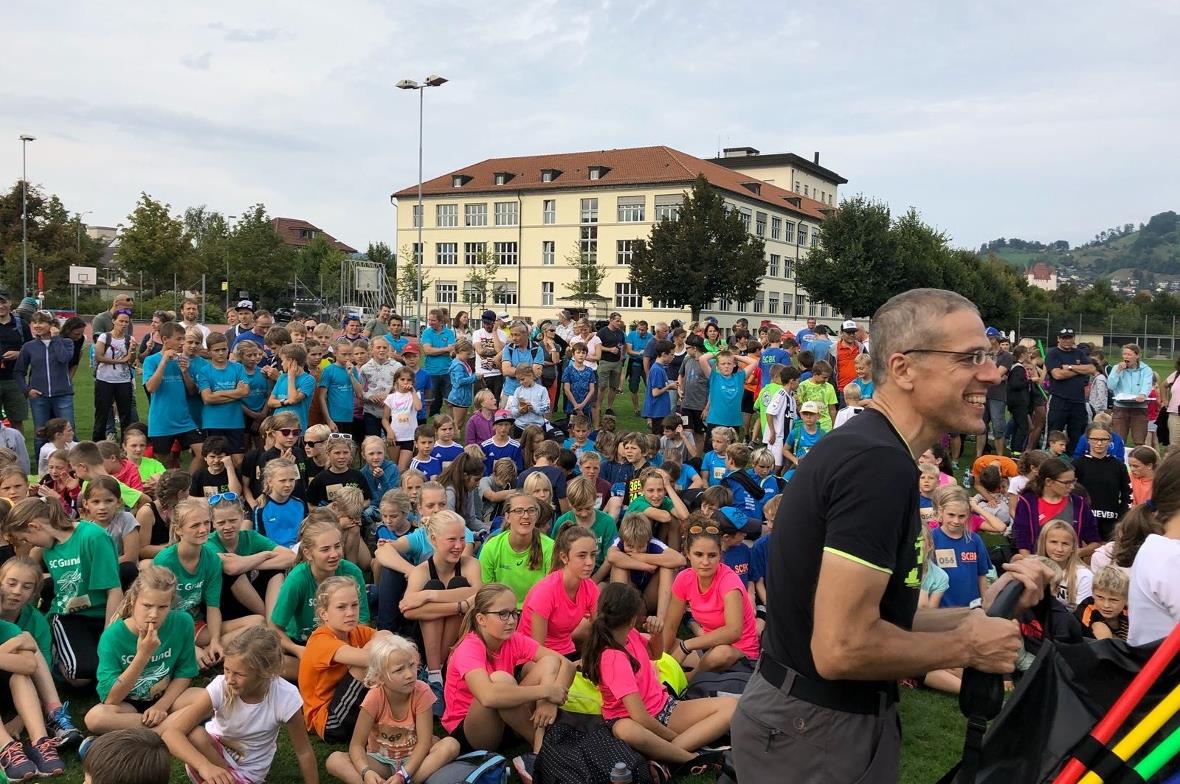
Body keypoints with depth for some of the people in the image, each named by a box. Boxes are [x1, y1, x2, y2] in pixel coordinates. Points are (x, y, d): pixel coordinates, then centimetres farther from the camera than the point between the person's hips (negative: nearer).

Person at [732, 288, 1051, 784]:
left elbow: (868, 616, 9)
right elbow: (843, 647, -29)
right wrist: (967, 646, -14)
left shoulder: (861, 446, 6)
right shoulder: (880, 463, -23)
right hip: (815, 733, -9)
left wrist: (982, 610, 1)